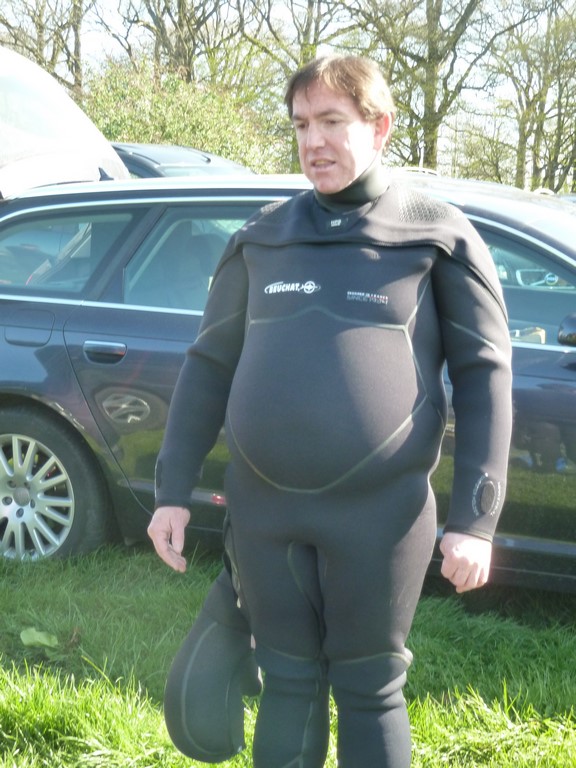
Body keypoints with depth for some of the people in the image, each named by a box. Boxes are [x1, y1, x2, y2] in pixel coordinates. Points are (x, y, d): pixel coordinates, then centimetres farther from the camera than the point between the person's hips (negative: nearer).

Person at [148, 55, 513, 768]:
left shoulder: (438, 237, 0)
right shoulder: (262, 238, 10)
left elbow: (484, 375, -2)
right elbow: (209, 365, 13)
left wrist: (475, 520, -9)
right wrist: (173, 491, 8)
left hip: (379, 513, -3)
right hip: (261, 509, 3)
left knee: (369, 691, 8)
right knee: (289, 683, 14)